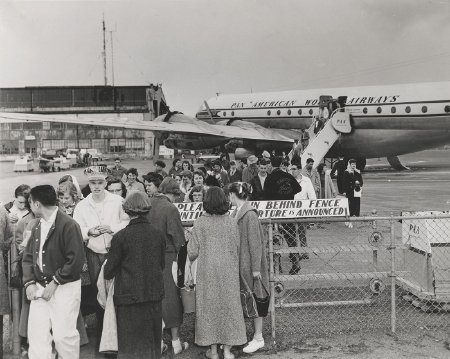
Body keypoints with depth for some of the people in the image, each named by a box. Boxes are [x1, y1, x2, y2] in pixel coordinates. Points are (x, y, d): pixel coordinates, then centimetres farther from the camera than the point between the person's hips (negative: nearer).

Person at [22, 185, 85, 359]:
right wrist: (29, 283, 0)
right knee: (36, 335, 5)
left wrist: (54, 283, -16)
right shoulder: (38, 227, 11)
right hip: (40, 289, 7)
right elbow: (28, 256, 14)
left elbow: (75, 260, -17)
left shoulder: (68, 225, -13)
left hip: (64, 288, -6)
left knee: (64, 335, -3)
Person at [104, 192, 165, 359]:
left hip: (129, 295, -3)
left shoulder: (120, 236, -13)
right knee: (151, 340, 17)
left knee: (130, 344, 8)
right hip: (154, 294, 3)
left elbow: (109, 272, -8)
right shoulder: (157, 234, -3)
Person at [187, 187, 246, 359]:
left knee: (209, 306, 10)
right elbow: (237, 249, 0)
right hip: (228, 271, 1)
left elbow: (193, 252, -7)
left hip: (207, 271, -1)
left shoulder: (199, 223, -9)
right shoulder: (232, 222, -4)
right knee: (228, 305, 10)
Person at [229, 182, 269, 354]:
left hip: (250, 265, -8)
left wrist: (256, 268, -18)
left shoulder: (250, 214, -17)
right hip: (238, 264, 8)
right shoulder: (235, 213, 7)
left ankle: (258, 338, 14)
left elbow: (255, 243, -18)